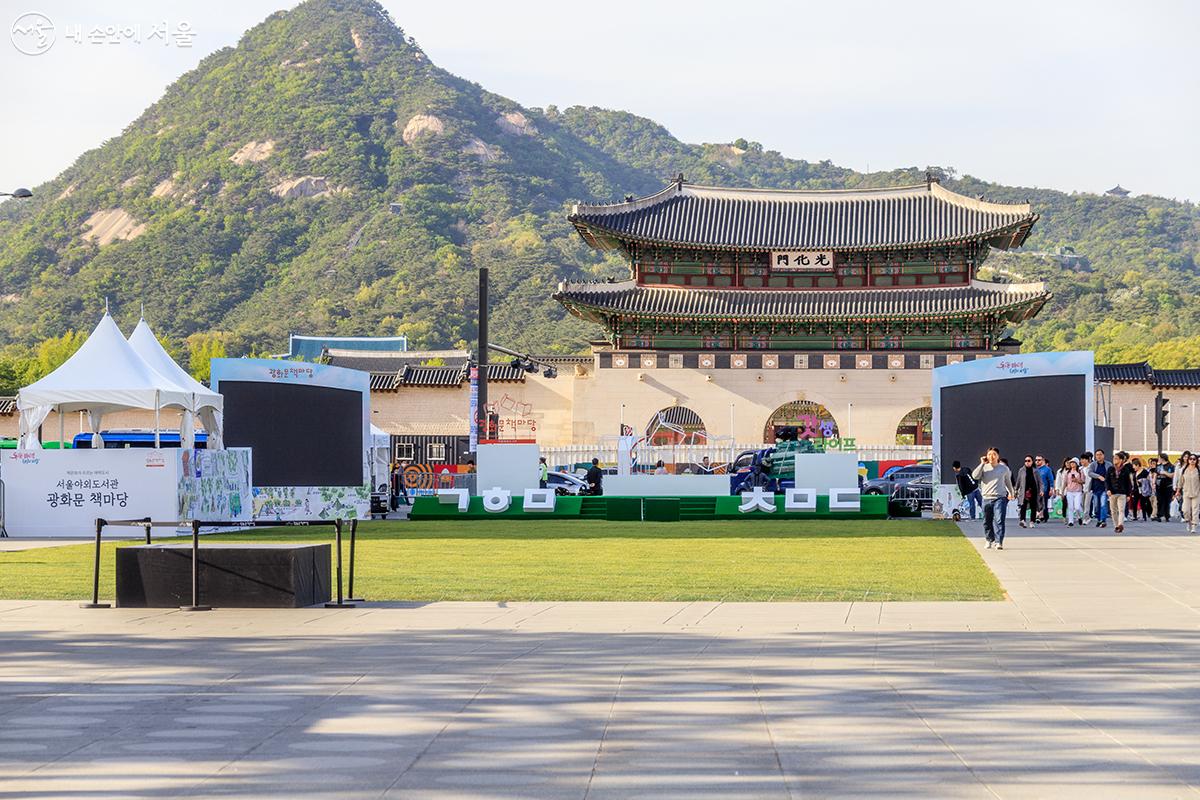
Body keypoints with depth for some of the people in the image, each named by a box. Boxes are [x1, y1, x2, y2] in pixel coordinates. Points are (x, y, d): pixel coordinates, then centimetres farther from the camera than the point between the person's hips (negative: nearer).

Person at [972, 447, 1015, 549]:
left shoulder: (1004, 468, 7)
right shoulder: (984, 467, 4)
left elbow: (1008, 481, 22)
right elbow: (975, 476, -14)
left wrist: (1011, 493, 31)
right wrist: (982, 464, -12)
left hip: (1000, 498, -1)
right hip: (987, 498, 1)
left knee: (999, 520, -14)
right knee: (987, 522, 11)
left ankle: (999, 542, -15)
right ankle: (990, 540, 29)